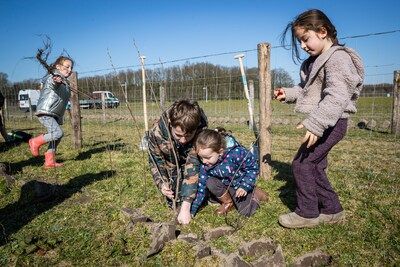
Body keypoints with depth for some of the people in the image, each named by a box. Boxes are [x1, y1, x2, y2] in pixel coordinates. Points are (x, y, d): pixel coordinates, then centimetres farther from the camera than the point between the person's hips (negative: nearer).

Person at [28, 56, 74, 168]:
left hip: (55, 115, 9)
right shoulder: (52, 77, -8)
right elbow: (52, 81, -35)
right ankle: (35, 142, -1)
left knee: (55, 138, 9)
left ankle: (50, 161, 15)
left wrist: (60, 118, 32)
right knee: (58, 133, -22)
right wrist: (56, 80, -59)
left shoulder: (65, 83, 18)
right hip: (45, 113, -9)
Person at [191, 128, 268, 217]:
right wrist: (192, 210, -15)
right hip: (225, 184, 3)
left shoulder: (236, 153, -37)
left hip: (242, 184, -3)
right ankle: (228, 202, 0)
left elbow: (253, 167, -20)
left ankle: (255, 193, 18)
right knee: (210, 183, -25)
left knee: (245, 212, -12)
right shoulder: (205, 164, -23)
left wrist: (245, 186, -27)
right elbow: (201, 186, -14)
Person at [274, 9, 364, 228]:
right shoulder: (316, 61, 15)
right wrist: (289, 94, 9)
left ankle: (307, 213, 8)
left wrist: (315, 124, -37)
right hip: (323, 123, 10)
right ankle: (332, 210, 28)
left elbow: (336, 97, -29)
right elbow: (307, 90, 24)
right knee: (315, 166, 14)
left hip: (331, 123, -10)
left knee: (301, 163, -7)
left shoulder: (337, 58, -16)